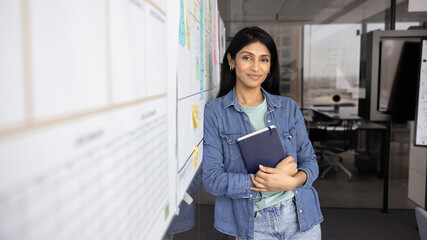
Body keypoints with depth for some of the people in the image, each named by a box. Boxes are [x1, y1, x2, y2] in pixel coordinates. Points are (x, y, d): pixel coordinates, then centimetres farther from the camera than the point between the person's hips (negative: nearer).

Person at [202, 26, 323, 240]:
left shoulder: (288, 107, 4)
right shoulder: (213, 112, -7)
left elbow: (309, 160, 6)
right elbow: (211, 179, -12)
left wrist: (292, 181, -16)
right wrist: (266, 178, -18)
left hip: (299, 216, 3)